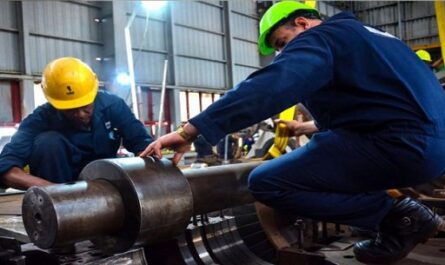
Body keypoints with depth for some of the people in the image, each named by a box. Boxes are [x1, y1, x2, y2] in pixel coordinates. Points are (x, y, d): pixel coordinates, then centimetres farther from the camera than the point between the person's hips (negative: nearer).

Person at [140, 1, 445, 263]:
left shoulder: (318, 38, -4)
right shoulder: (359, 33, 25)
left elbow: (268, 88, -22)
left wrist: (190, 130, -24)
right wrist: (320, 128, 34)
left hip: (401, 145, -10)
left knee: (266, 183, -12)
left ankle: (398, 215, -5)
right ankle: (400, 209, 12)